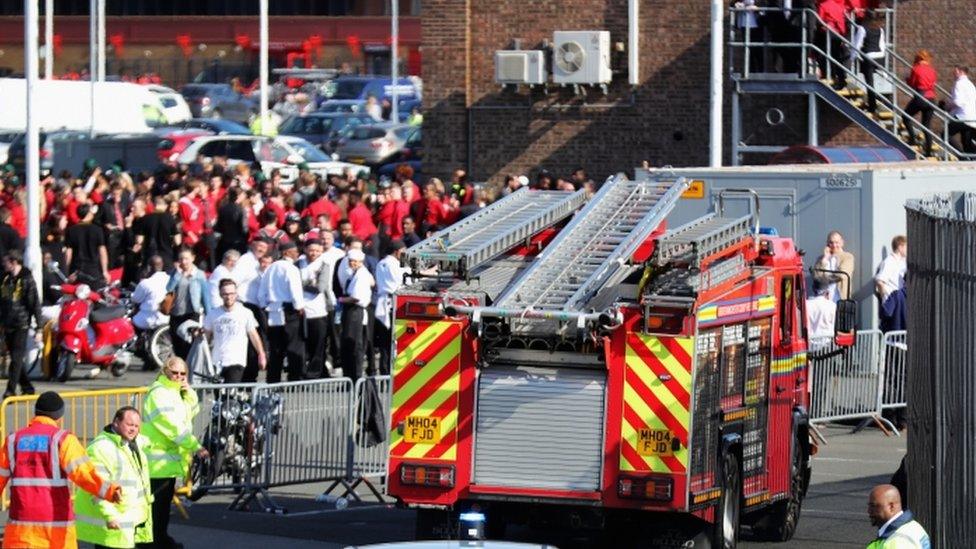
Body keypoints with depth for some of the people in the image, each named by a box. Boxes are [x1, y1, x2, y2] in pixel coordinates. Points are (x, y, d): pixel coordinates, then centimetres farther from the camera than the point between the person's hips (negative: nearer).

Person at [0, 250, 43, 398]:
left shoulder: (27, 280, -8)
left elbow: (35, 304, -9)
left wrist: (39, 328, -11)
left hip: (21, 325, -7)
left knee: (17, 358, -8)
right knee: (15, 357, 11)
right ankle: (26, 387, 21)